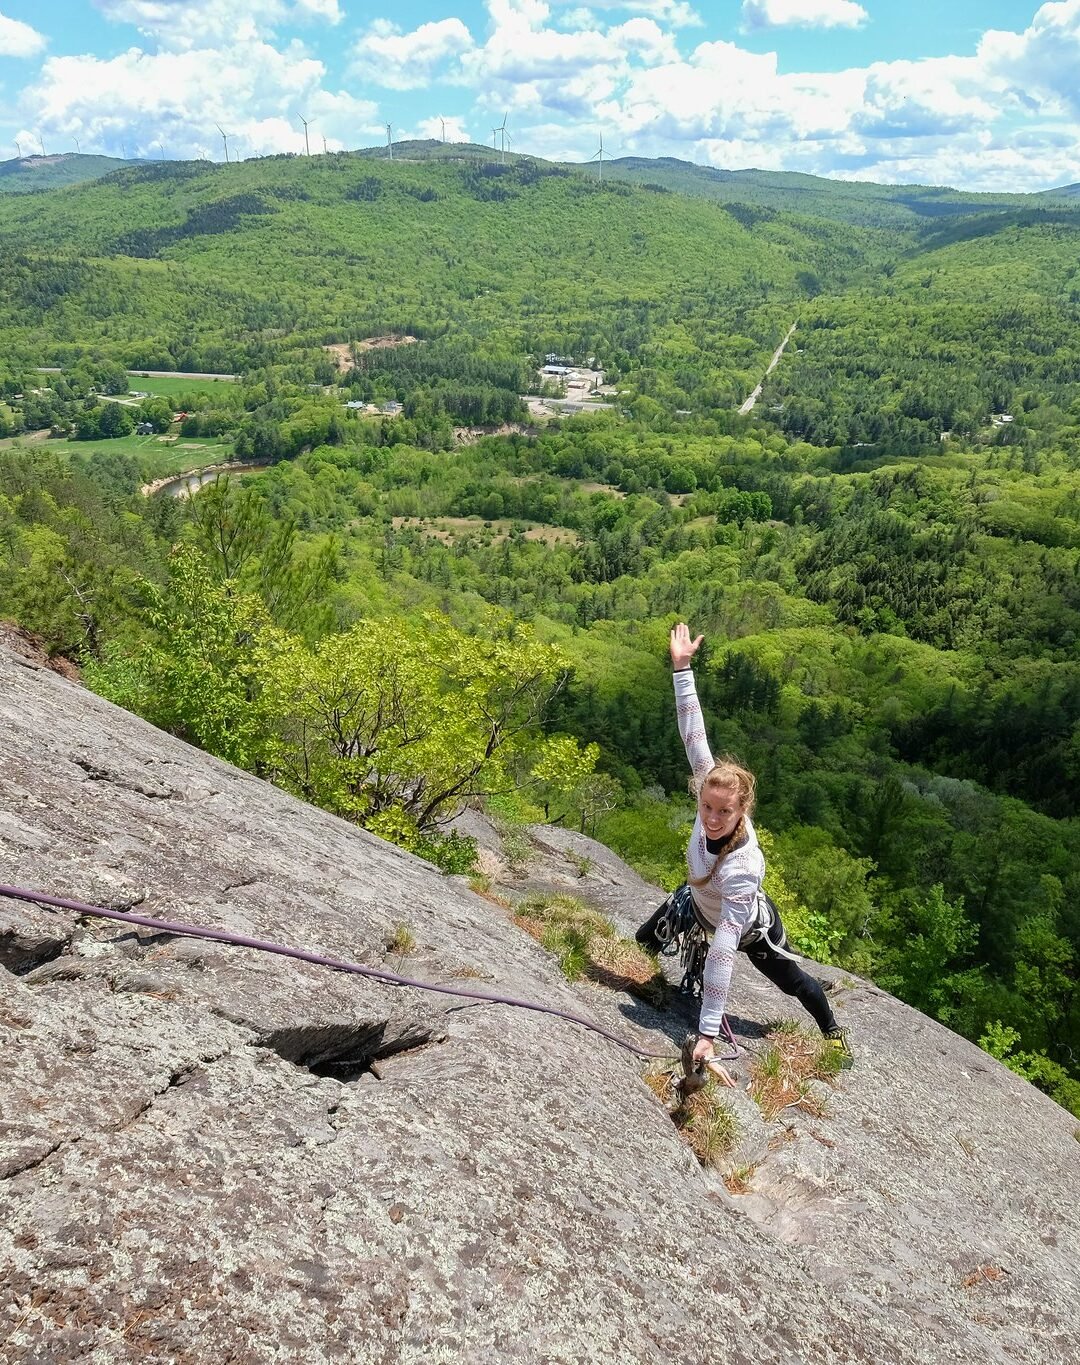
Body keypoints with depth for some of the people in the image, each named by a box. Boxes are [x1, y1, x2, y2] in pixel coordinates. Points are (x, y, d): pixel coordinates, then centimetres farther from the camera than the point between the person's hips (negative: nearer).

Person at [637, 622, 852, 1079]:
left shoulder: (741, 868, -49)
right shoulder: (712, 795, -36)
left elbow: (724, 951, -50)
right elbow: (695, 738, -35)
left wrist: (707, 1034, -50)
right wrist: (682, 667, -40)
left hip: (749, 929, -5)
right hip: (700, 899, 5)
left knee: (792, 980, 19)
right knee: (646, 940, 15)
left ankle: (831, 1030, 50)